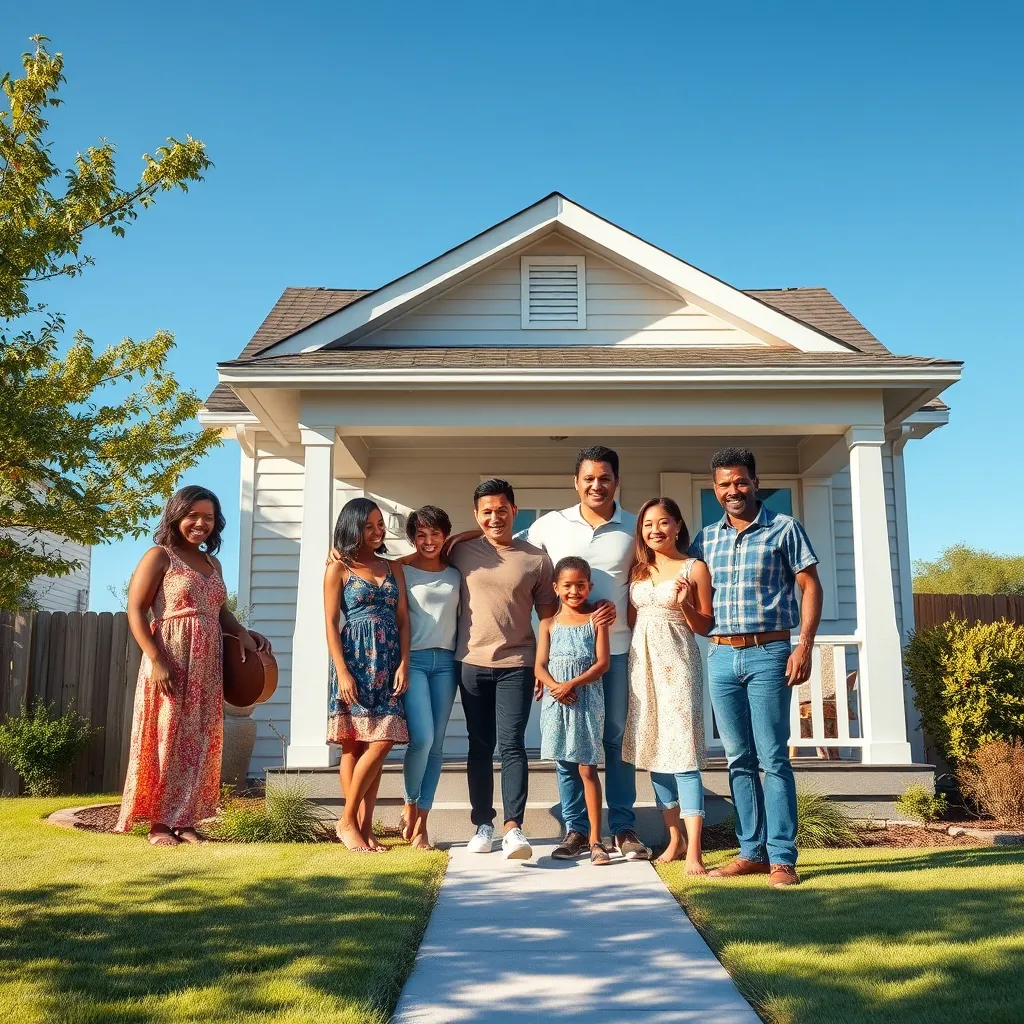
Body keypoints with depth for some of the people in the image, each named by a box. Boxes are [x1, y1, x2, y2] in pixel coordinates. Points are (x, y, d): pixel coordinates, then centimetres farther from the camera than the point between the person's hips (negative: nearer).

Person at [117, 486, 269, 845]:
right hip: (171, 661, -6)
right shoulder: (160, 556, -3)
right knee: (167, 738, -2)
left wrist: (243, 633, 6)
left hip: (207, 666, 7)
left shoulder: (212, 563, 17)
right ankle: (159, 823, 6)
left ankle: (185, 819, 14)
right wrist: (156, 660, -18)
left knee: (199, 742, 6)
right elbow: (135, 609, -9)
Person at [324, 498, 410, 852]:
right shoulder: (339, 569, 2)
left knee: (379, 742, -1)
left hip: (387, 663, 4)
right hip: (355, 659, -4)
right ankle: (348, 821, 5)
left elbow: (403, 620, 10)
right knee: (355, 744, -6)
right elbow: (331, 623, -3)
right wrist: (342, 671, -12)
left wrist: (403, 665, -2)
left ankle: (365, 827, 5)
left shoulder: (393, 569, 15)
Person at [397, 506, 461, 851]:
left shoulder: (454, 574, 13)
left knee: (436, 744, 2)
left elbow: (459, 616, 16)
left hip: (445, 661, 4)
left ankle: (421, 822, 10)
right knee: (422, 738, -16)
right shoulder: (402, 570, 1)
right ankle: (410, 806, 10)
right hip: (413, 659, -4)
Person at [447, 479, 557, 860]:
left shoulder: (536, 559, 1)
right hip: (472, 663, 2)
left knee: (511, 744, -10)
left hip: (517, 664, -2)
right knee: (480, 746, 8)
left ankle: (514, 827, -12)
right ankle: (483, 825, 16)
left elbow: (548, 616, 5)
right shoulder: (461, 553, 3)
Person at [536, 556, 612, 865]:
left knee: (587, 768, -5)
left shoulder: (596, 619, 1)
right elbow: (540, 666, 3)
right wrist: (555, 686, -17)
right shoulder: (549, 624, 8)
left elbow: (602, 662, -6)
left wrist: (572, 684, -15)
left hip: (586, 700, -3)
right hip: (556, 701, 3)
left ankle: (595, 840, -1)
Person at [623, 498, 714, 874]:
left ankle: (693, 851, -10)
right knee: (653, 753, 8)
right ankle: (674, 839, 20)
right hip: (642, 662, 6)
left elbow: (706, 627, -2)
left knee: (683, 754, -10)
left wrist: (684, 605, -18)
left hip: (677, 663, -5)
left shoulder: (694, 568, -1)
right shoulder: (639, 570, 13)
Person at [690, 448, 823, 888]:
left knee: (773, 758, -4)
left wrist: (804, 646, -11)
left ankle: (782, 857, 2)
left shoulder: (784, 529, 1)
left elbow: (810, 587, -2)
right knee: (739, 760, 8)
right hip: (721, 656, 5)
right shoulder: (705, 539, 12)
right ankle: (752, 852, 16)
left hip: (768, 654, -4)